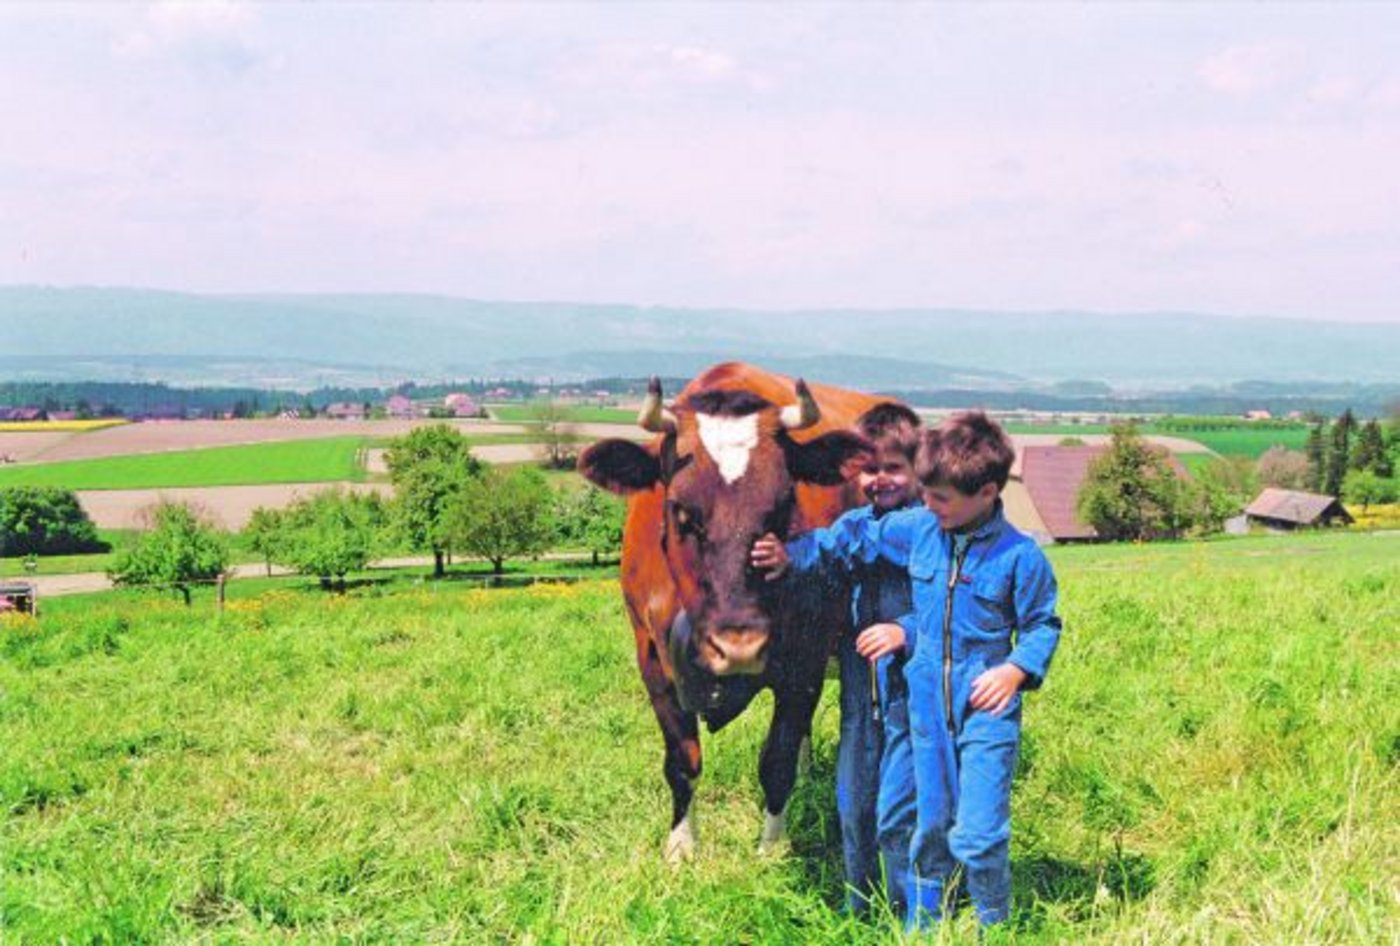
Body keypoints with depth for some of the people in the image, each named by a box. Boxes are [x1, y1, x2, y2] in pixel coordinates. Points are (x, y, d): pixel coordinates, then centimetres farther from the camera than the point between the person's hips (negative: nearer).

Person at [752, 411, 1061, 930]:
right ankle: (920, 926, 29)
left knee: (976, 835, -9)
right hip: (928, 706, 5)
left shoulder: (1020, 556, -12)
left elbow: (1043, 624, 0)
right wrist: (793, 553, 14)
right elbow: (857, 537, 15)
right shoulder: (918, 528, 0)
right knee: (930, 828, 16)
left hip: (987, 711, -4)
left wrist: (1017, 669, -15)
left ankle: (996, 928, 14)